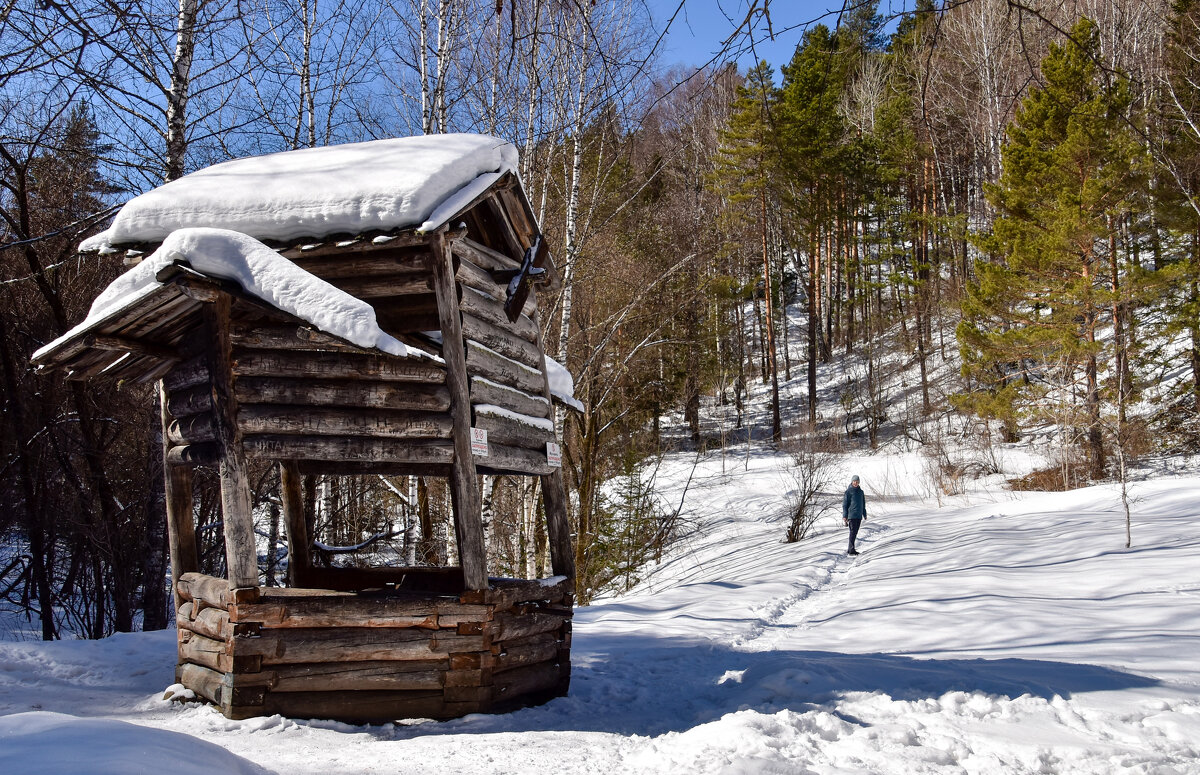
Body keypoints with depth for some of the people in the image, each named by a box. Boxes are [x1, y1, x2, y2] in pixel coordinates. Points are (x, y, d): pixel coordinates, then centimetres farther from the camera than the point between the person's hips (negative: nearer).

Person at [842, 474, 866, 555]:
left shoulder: (860, 491, 15)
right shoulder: (848, 491, -3)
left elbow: (863, 504, 24)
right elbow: (845, 504, -5)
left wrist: (864, 514, 21)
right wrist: (844, 516, -11)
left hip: (859, 516, 6)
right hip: (851, 515, -6)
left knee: (855, 532, 8)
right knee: (853, 531, -13)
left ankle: (851, 549, 13)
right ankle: (851, 549, -16)